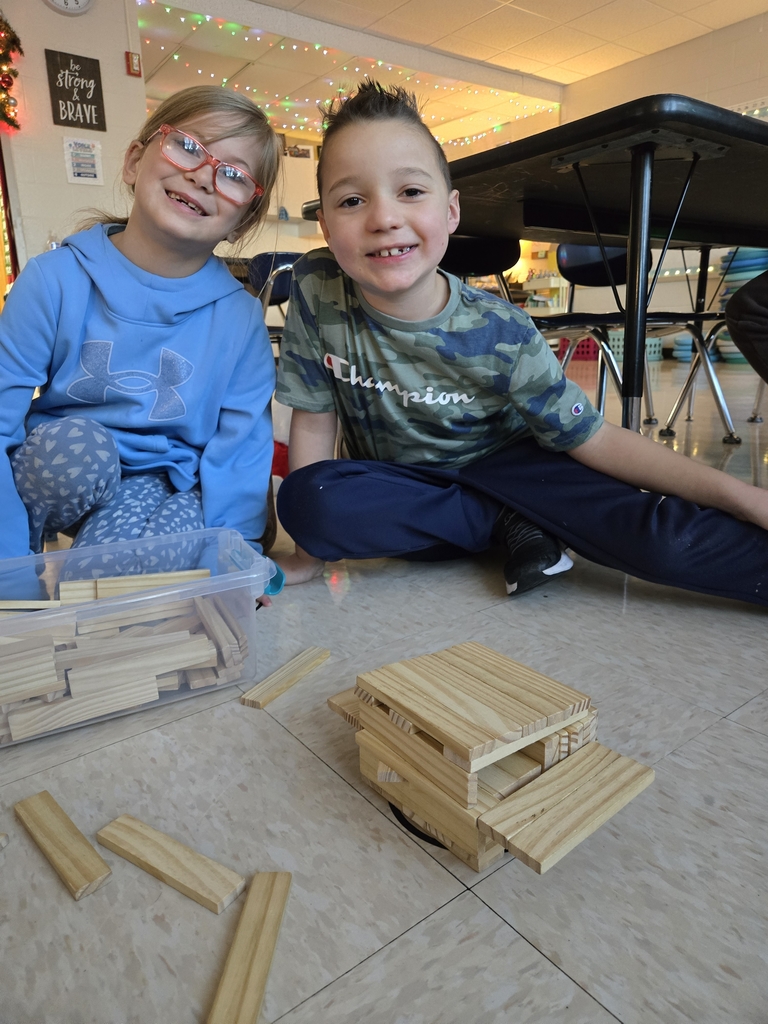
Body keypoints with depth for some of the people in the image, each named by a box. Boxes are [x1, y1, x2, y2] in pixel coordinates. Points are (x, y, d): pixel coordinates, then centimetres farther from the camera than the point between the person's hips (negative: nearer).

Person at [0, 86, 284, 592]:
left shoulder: (241, 317, -8)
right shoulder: (56, 280, -11)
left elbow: (241, 454, -10)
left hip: (160, 487, 0)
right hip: (58, 475, 1)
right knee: (76, 442, -31)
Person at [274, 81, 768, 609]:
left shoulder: (500, 334, -20)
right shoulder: (317, 290, -18)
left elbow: (594, 439, -13)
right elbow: (314, 421, -9)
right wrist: (310, 550, -10)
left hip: (498, 462, -2)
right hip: (396, 485, 3)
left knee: (663, 539, -27)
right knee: (304, 499, -32)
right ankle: (515, 526, -14)